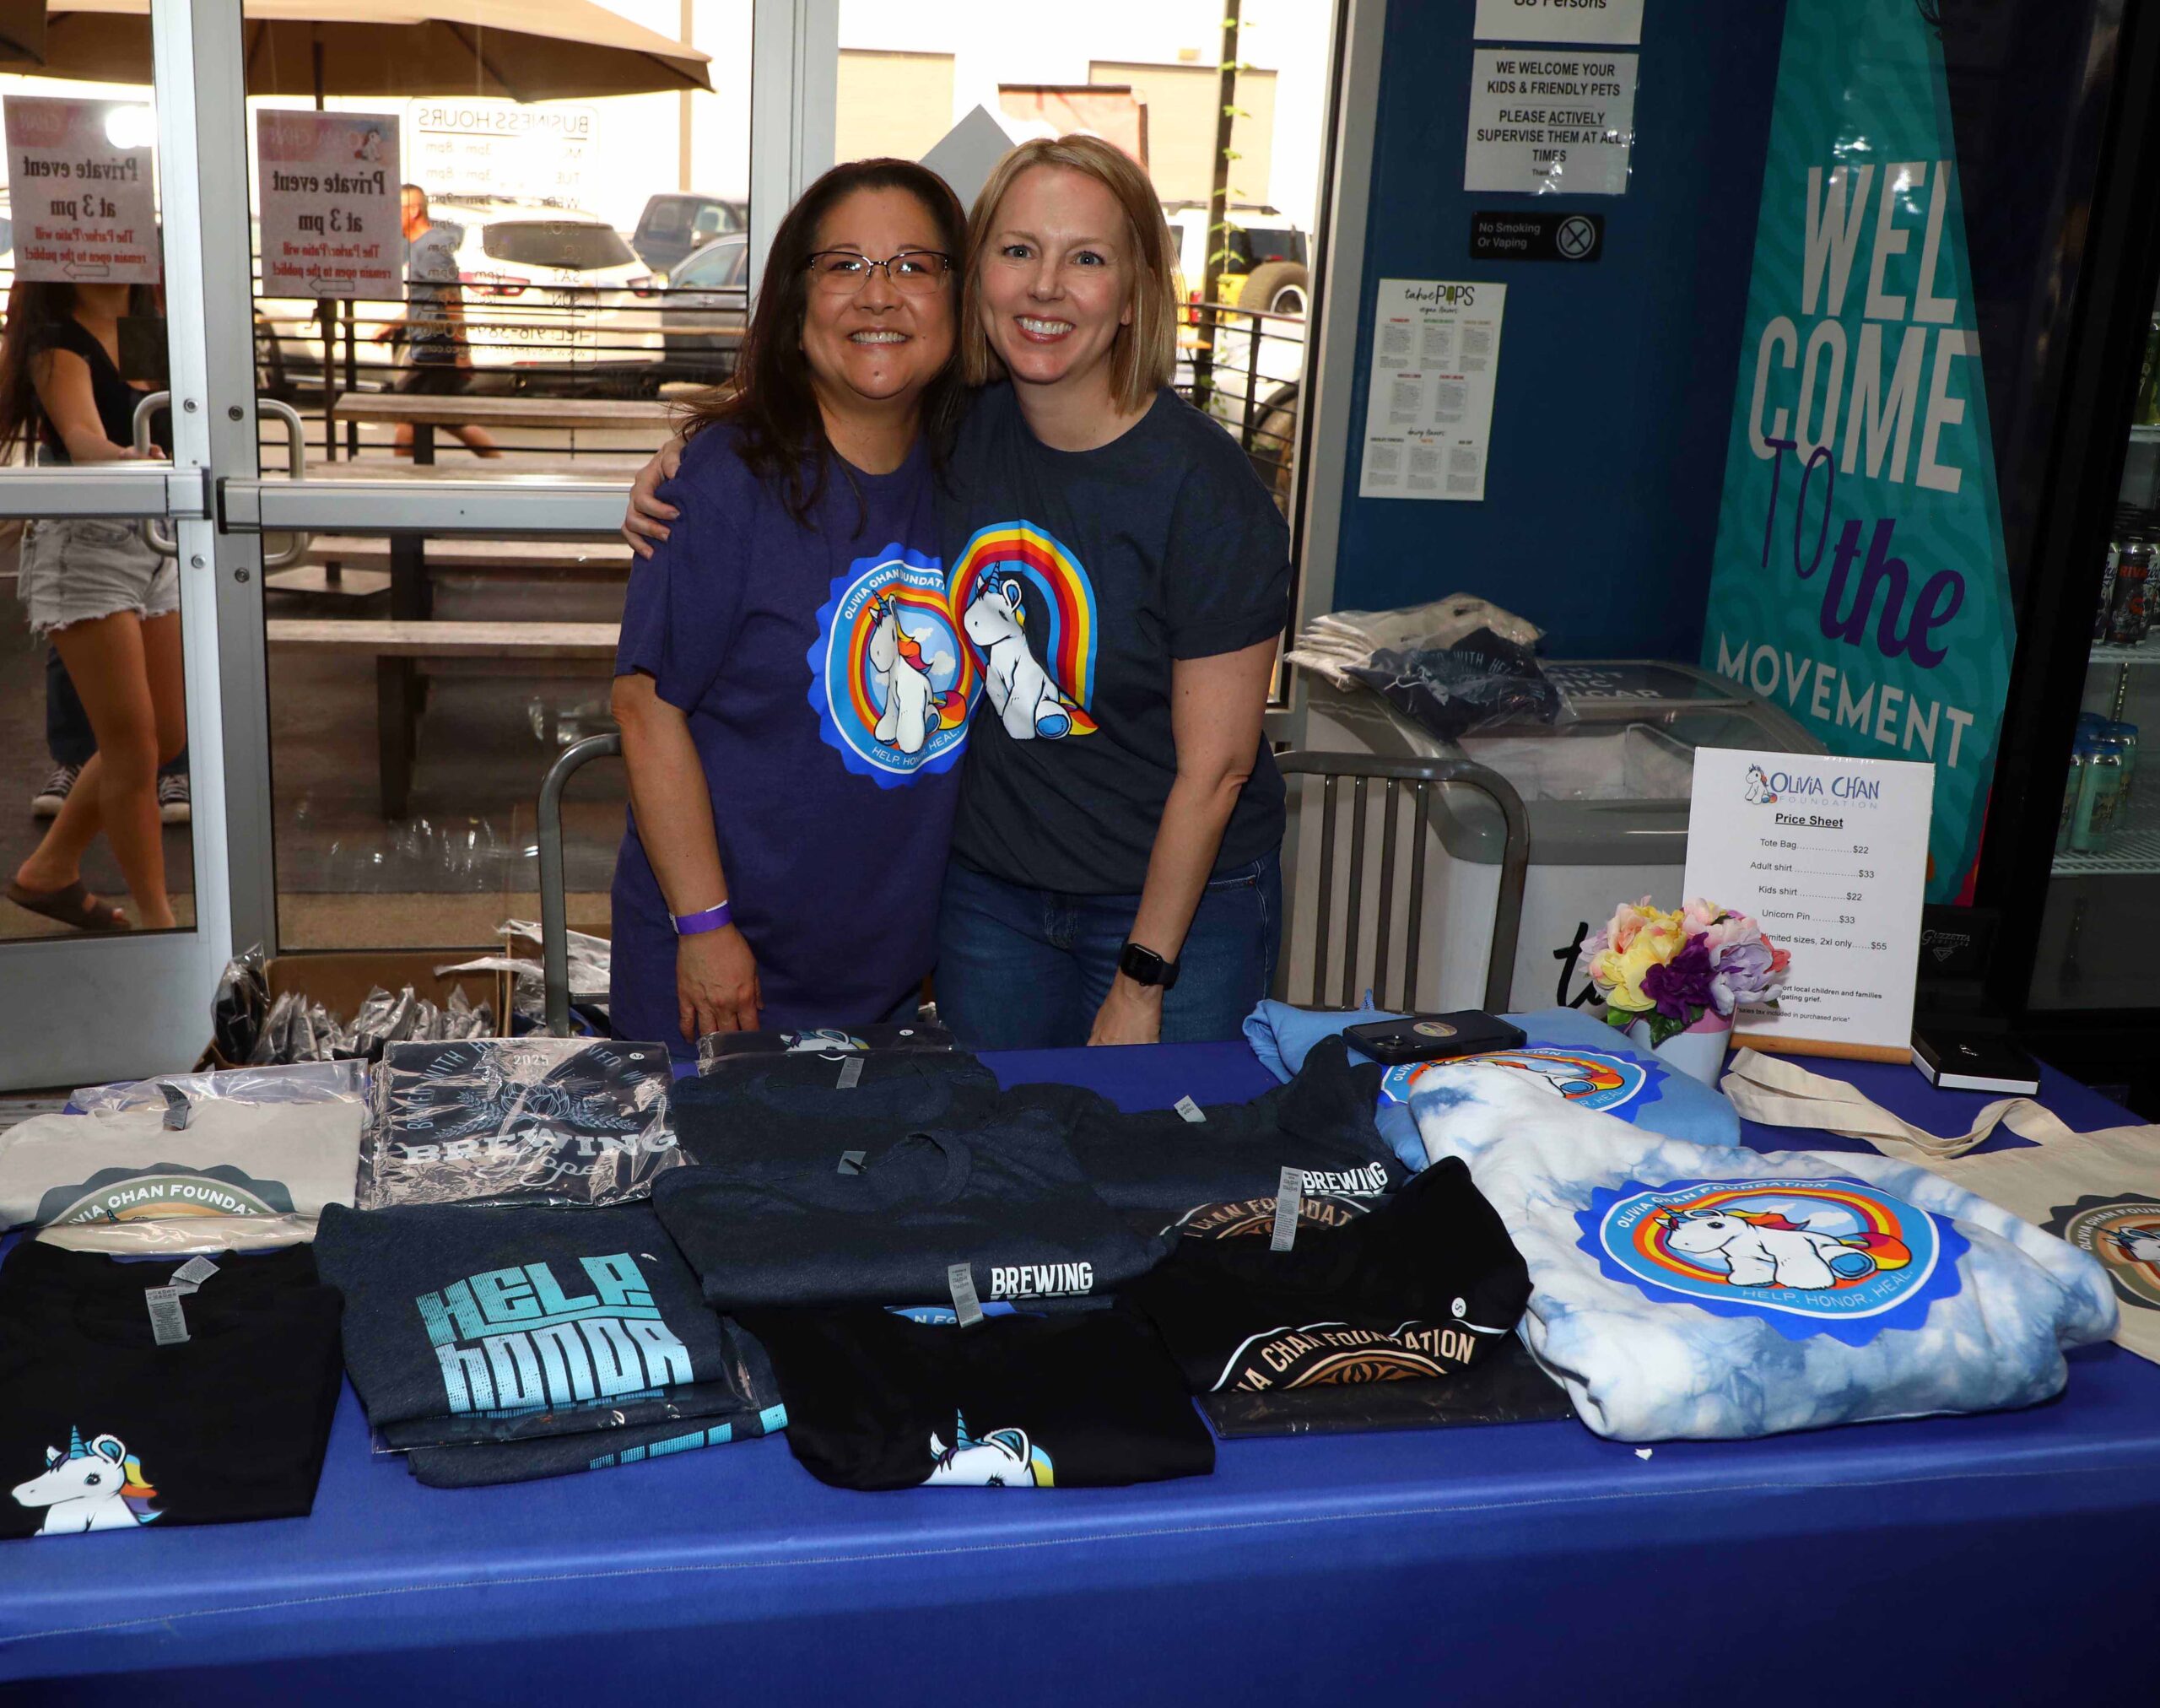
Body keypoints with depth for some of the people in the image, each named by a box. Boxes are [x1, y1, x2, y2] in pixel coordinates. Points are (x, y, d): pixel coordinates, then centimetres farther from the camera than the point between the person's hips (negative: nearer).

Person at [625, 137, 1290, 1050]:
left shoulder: (1206, 488, -19)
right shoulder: (961, 431, -5)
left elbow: (1215, 766, -16)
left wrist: (1141, 985, -12)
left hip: (1183, 899, -4)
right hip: (988, 888, 4)